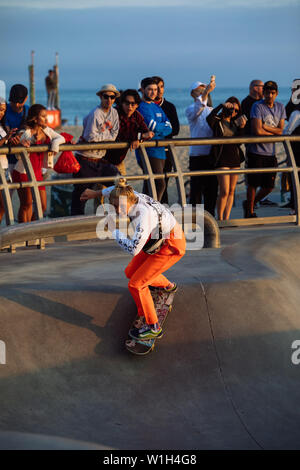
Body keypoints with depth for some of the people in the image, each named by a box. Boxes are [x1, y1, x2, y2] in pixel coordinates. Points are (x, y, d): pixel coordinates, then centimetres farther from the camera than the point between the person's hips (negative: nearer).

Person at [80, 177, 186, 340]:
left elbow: (133, 249, -36)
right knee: (131, 272, 21)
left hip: (171, 247, -9)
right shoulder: (133, 196, -12)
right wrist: (96, 193, 21)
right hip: (157, 240, 9)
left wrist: (114, 230, -26)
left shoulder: (143, 215, -37)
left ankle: (153, 327, 6)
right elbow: (120, 188, 14)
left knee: (136, 285, -9)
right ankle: (168, 286, 48)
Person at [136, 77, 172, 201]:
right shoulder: (141, 106, -6)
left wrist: (156, 131, -10)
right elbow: (153, 126, -17)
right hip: (148, 151, -8)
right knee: (160, 184, -16)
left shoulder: (157, 107, 19)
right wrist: (164, 126, 3)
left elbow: (169, 128, 9)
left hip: (160, 150, 8)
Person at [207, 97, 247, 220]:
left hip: (235, 158, 6)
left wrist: (241, 127, -8)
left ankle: (226, 218, 12)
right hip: (222, 158, -6)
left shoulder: (235, 123, 13)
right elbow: (209, 118, -27)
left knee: (231, 191, 6)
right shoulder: (218, 121, -3)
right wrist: (222, 106, -26)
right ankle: (220, 219, 0)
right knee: (224, 191, -11)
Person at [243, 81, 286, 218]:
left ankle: (250, 204, 31)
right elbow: (257, 131, -18)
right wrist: (274, 132, -3)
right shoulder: (257, 106, -9)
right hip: (256, 151, -6)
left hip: (271, 152, 6)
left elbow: (280, 130, 3)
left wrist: (265, 127, -11)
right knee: (253, 184, 1)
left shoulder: (280, 107, 10)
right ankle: (250, 212, 17)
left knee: (269, 186, 9)